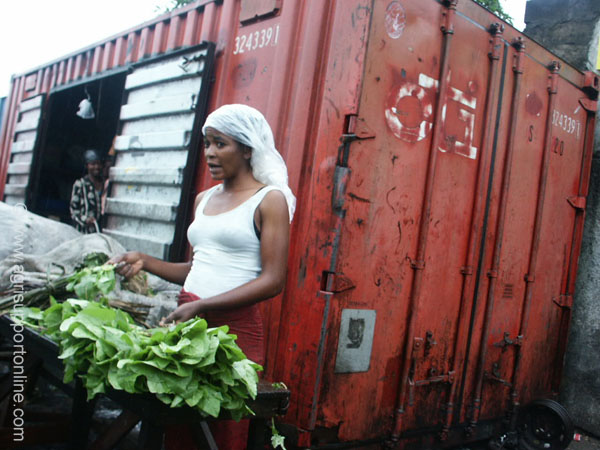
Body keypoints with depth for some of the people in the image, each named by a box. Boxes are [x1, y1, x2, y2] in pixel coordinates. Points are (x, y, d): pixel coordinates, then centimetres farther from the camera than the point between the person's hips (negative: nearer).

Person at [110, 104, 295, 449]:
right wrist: (145, 262, 7)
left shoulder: (269, 199, -6)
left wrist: (201, 306, -18)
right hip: (188, 320, 6)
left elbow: (273, 281, -13)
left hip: (235, 326, -6)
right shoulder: (204, 199, 14)